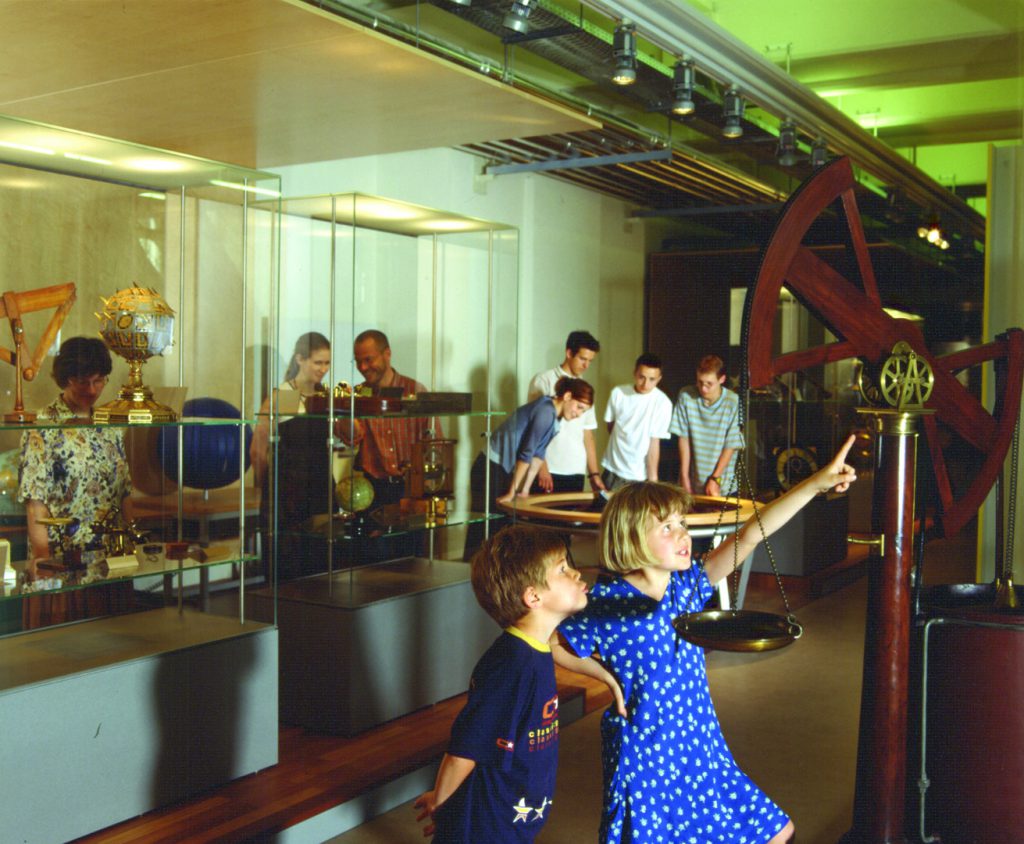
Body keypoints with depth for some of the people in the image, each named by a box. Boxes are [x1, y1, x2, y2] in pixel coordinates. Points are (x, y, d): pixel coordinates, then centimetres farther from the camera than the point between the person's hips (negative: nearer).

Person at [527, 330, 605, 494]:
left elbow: (588, 435, 16)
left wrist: (594, 474, 10)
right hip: (548, 471, -5)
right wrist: (541, 467, -12)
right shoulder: (543, 381, 0)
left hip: (576, 473, 5)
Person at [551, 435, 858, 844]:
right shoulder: (607, 604, -16)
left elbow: (750, 535, -8)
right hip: (643, 758, -6)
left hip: (699, 746, 6)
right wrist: (606, 675, -12)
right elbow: (551, 644, -8)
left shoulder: (688, 584, -2)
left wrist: (815, 484, -13)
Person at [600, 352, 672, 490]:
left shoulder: (663, 403, -15)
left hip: (640, 475, -3)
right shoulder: (618, 393, -5)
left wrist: (652, 478, -12)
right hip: (612, 470, 3)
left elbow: (654, 442, -13)